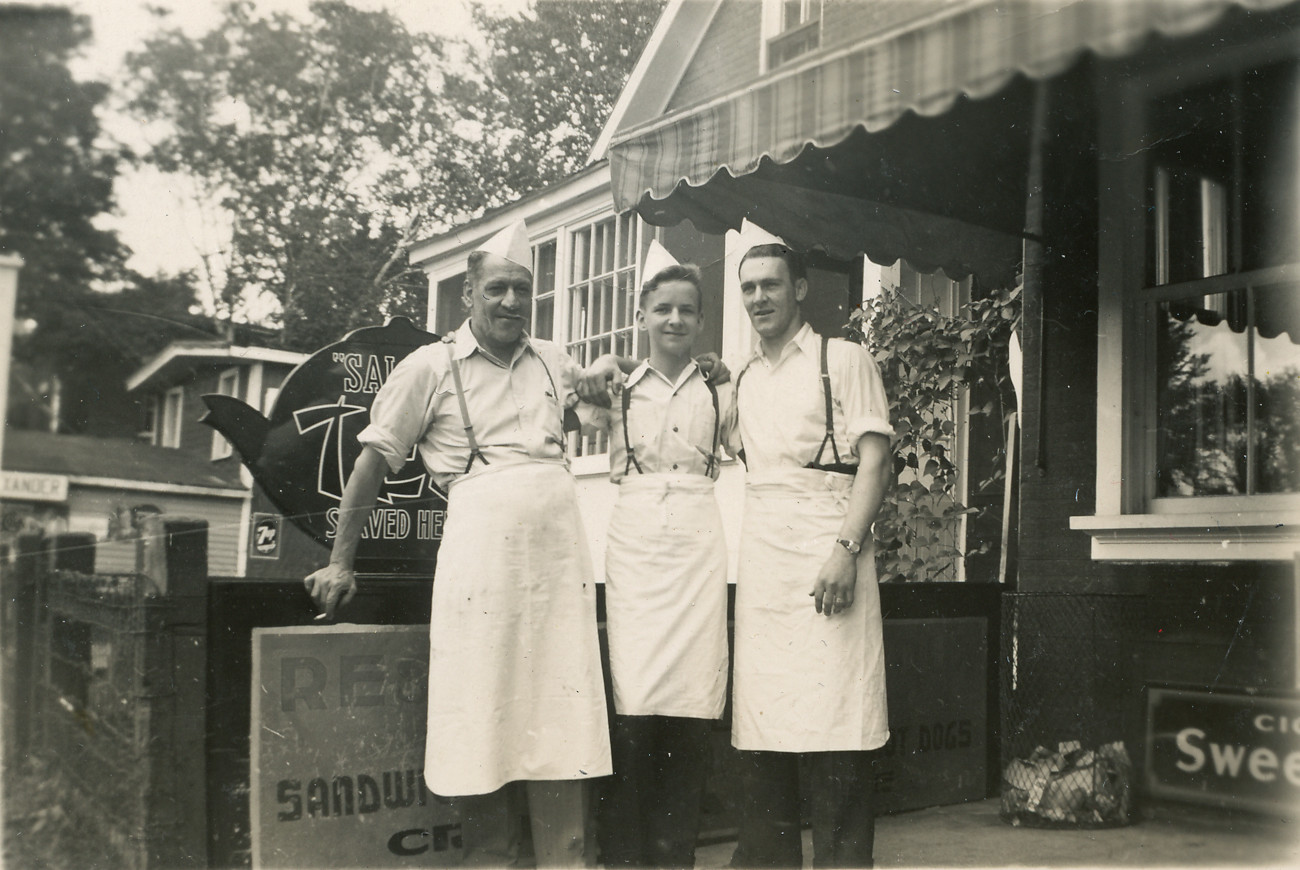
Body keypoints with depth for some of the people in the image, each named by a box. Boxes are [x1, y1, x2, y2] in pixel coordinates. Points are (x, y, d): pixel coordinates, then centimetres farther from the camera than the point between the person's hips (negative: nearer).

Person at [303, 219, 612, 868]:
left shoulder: (552, 362, 16)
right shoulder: (431, 367, 4)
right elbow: (374, 460, 4)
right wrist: (340, 562, 2)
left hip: (559, 547, 4)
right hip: (481, 546, -4)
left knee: (563, 715, 4)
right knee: (484, 717, -1)